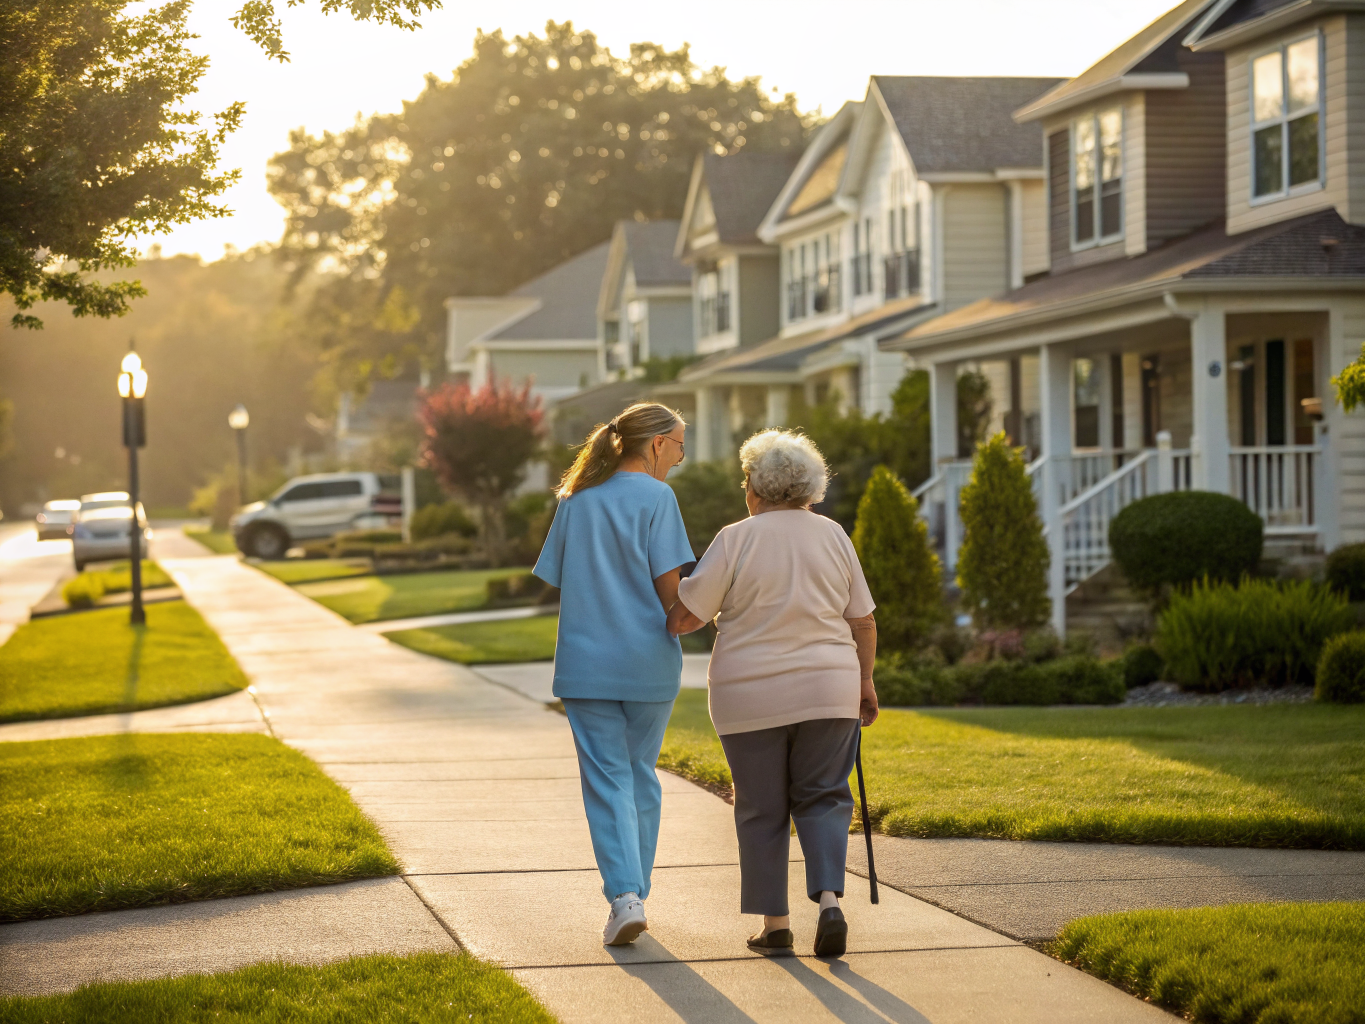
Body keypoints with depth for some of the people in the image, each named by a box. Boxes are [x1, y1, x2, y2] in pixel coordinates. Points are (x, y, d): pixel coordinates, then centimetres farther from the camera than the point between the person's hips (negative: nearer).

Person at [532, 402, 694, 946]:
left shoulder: (576, 500, 8)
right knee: (640, 777, 13)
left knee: (607, 780, 0)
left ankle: (625, 896, -16)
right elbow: (668, 589, -9)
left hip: (585, 662, 2)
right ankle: (633, 895, 20)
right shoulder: (656, 497, -5)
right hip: (648, 662, -2)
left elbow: (559, 584, 11)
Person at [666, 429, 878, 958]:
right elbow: (863, 621, 7)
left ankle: (775, 922, 12)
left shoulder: (735, 540, -7)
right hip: (826, 690, 2)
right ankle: (829, 900, -10)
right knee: (822, 799, 10)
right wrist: (865, 681, 18)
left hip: (751, 696, -2)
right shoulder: (833, 536, 3)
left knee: (762, 810, 9)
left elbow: (684, 617, -8)